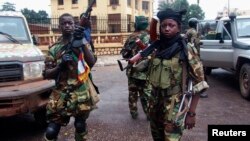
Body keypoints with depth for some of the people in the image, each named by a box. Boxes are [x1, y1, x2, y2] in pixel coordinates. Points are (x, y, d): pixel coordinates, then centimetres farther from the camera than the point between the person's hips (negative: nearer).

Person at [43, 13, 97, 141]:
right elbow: (46, 74, 1)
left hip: (81, 93, 0)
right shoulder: (54, 48, 4)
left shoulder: (80, 42, 3)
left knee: (80, 126, 10)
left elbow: (92, 63, -12)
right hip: (61, 94, 1)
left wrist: (81, 42, -20)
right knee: (51, 131, 0)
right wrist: (60, 66, -16)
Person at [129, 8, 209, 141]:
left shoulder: (186, 50, -13)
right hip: (156, 102, 6)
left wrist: (191, 113, -13)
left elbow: (198, 83, -12)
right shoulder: (156, 47, 2)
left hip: (175, 106, -6)